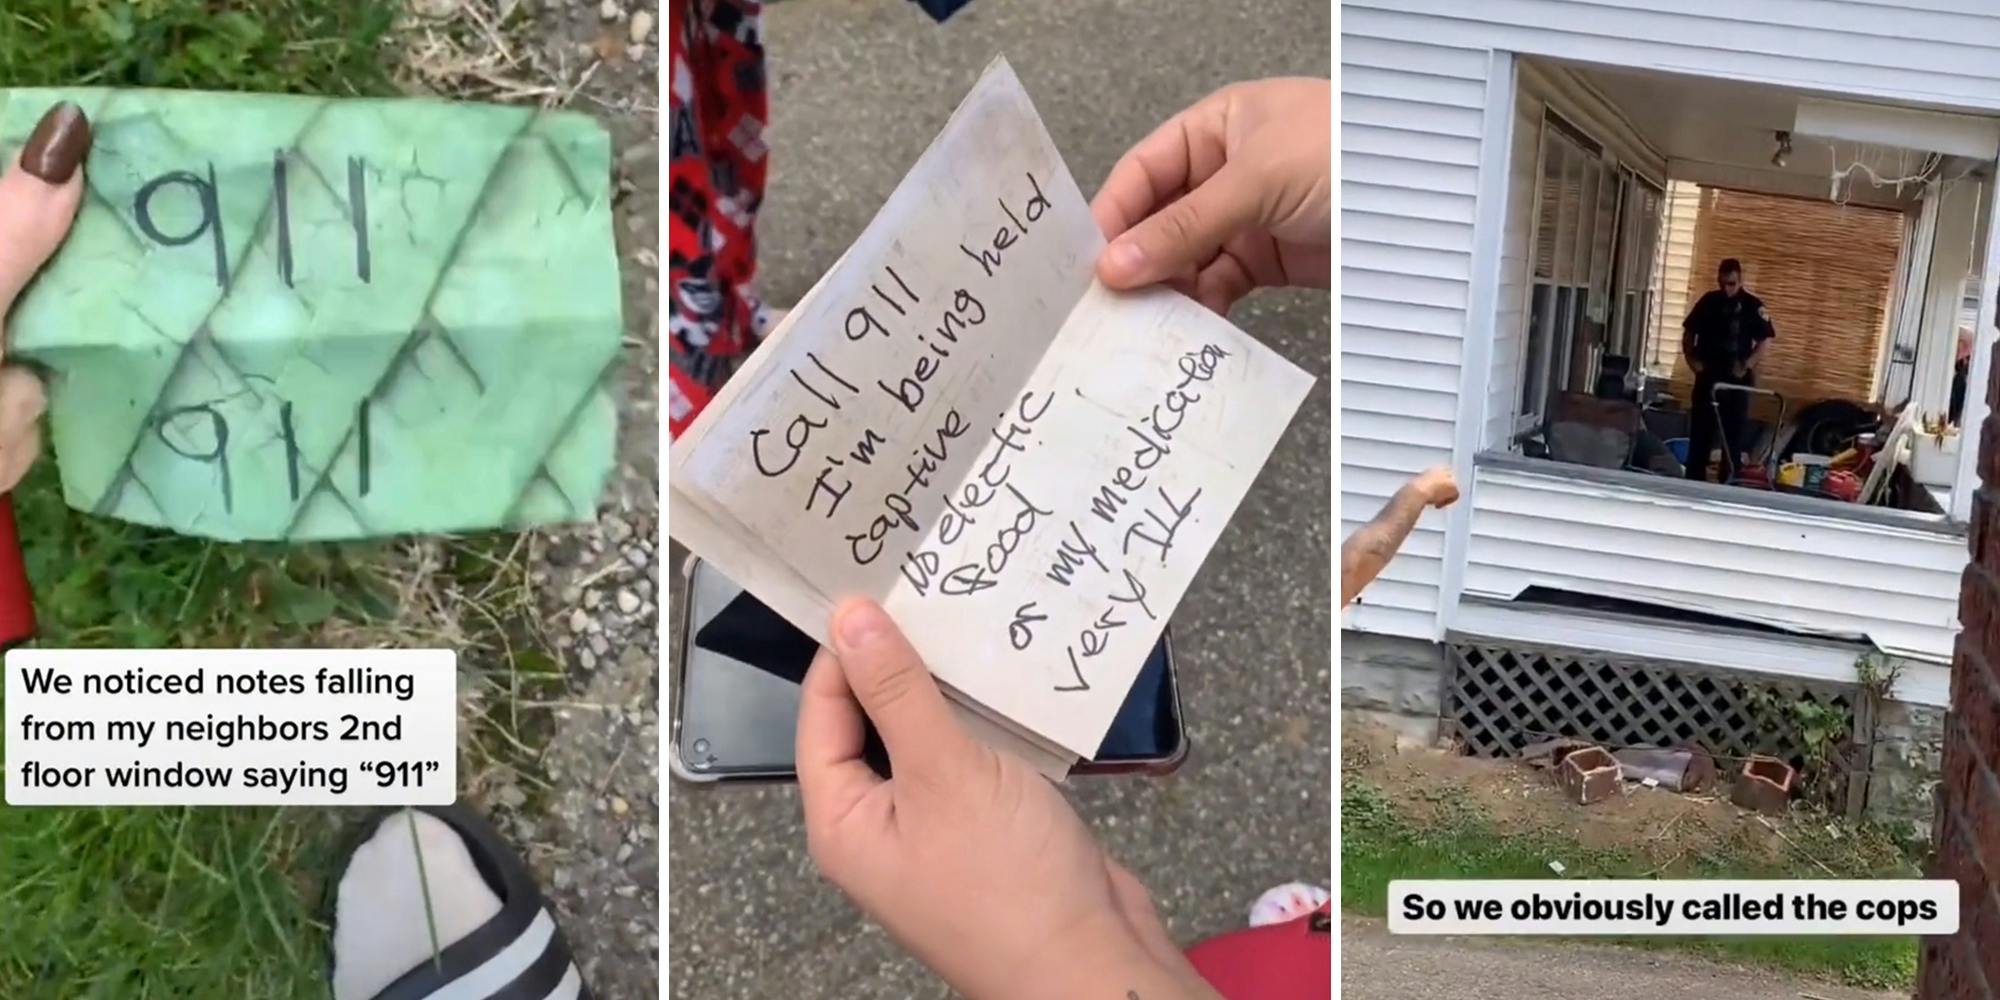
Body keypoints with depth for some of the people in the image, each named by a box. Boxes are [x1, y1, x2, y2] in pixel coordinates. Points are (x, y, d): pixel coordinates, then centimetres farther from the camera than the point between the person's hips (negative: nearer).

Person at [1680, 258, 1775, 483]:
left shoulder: (1753, 306, -4)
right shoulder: (1708, 301, 4)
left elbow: (1765, 340, -3)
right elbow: (1689, 331, 11)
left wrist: (1747, 365, -14)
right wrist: (1691, 358, -1)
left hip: (1737, 377, -2)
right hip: (1708, 374, 2)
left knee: (1733, 431, 1)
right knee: (1700, 429, 5)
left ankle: (1729, 480, 7)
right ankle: (1694, 478, 12)